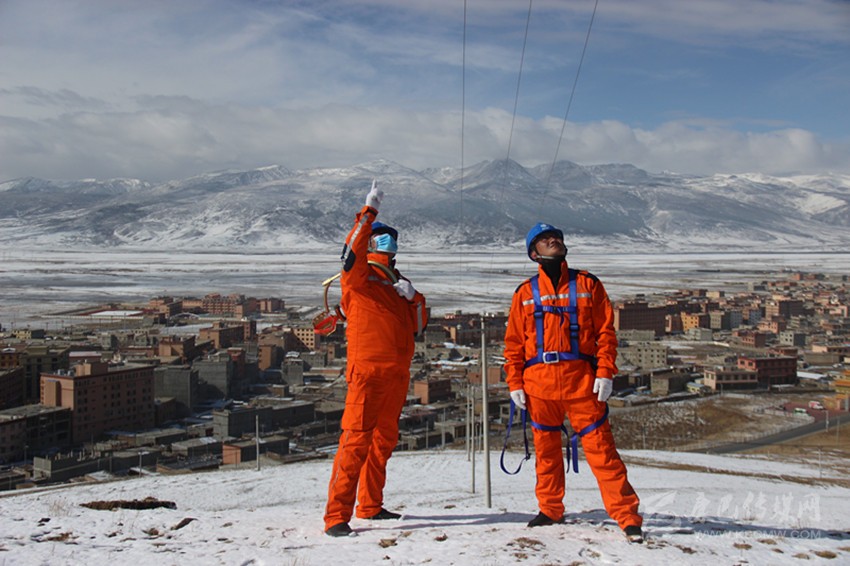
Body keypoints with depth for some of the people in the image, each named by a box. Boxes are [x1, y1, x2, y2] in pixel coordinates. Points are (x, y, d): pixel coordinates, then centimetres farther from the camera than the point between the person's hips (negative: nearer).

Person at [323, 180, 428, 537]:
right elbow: (352, 249, -19)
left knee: (384, 439, 13)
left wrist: (413, 297, 0)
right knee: (356, 437, -12)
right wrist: (370, 210, -20)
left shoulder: (397, 283, 22)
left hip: (397, 373, 8)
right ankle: (337, 515, -11)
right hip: (368, 369, -8)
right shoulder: (358, 278, 2)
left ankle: (370, 505, 25)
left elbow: (418, 324, 17)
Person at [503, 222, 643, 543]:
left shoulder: (587, 285, 9)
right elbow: (514, 343, 11)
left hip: (581, 377, -2)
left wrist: (605, 373, -6)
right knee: (546, 448, 10)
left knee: (600, 445, -5)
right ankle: (550, 510, 23)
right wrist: (514, 384, 3)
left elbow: (606, 332, 5)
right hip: (539, 380, 2)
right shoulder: (526, 293, 12)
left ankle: (626, 514, -2)